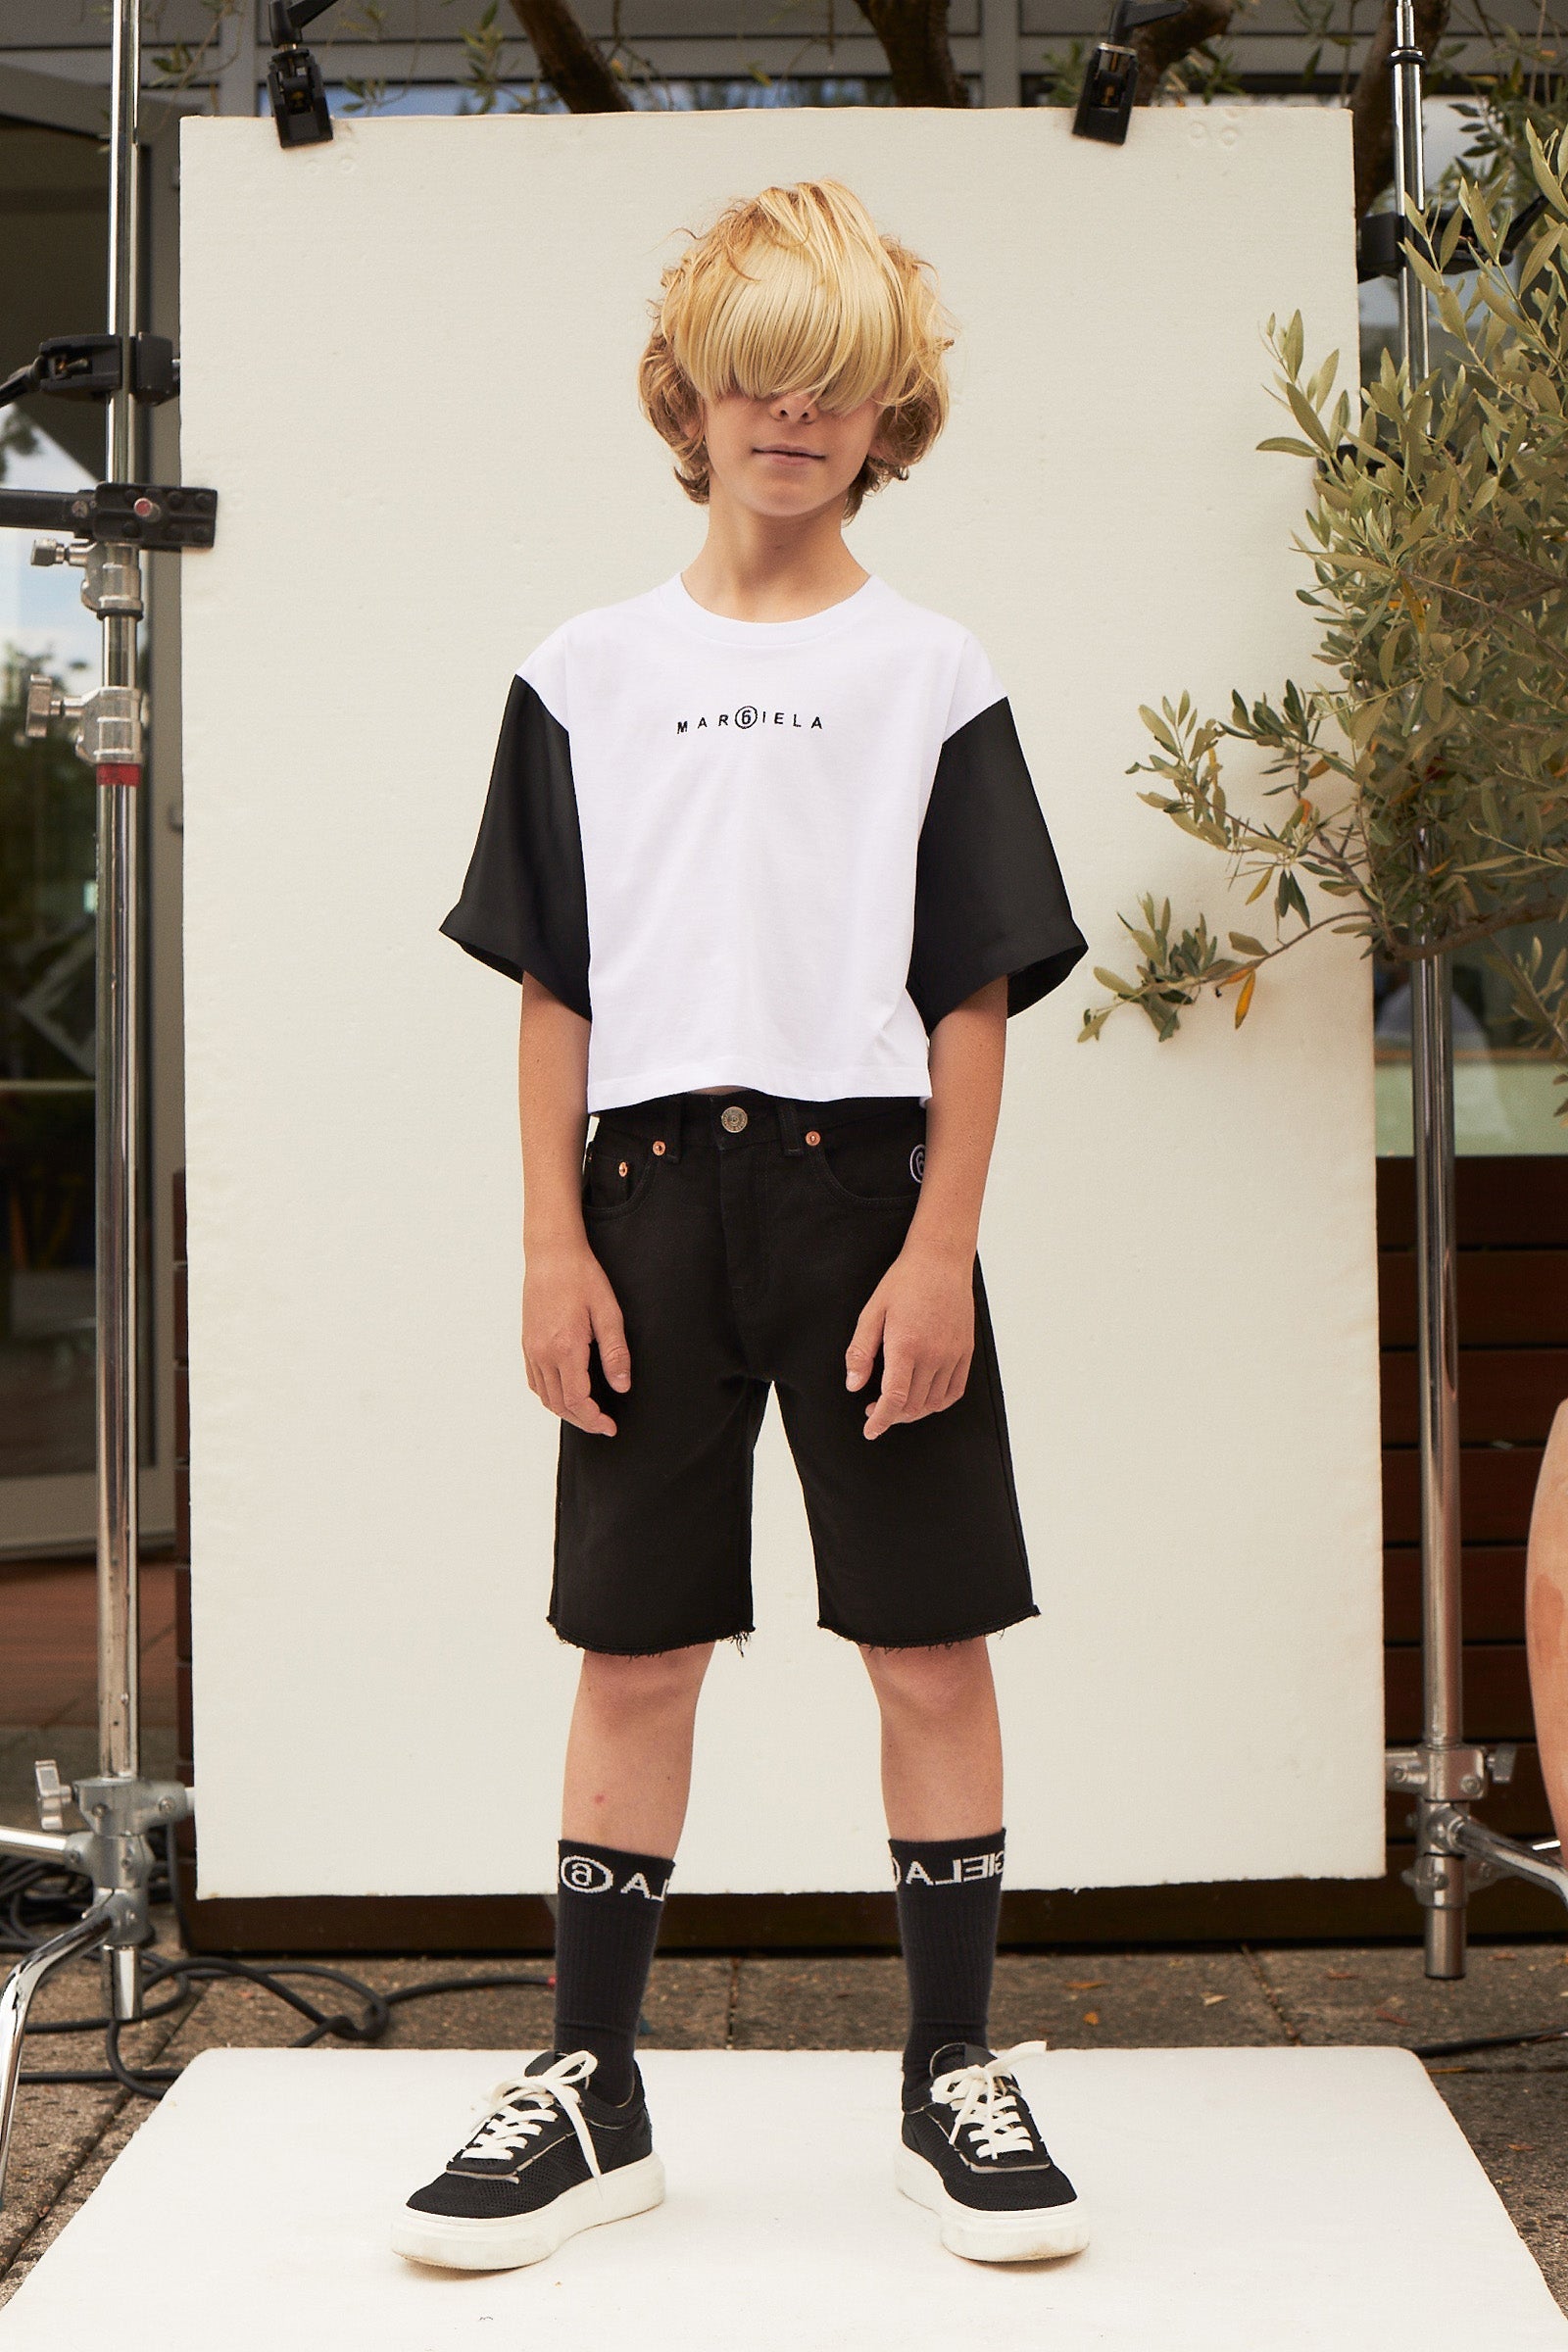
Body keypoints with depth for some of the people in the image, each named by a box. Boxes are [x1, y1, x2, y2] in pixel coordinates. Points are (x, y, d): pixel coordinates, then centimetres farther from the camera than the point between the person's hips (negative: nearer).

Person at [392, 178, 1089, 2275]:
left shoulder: (932, 675, 5)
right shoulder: (585, 675, 9)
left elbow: (975, 999, 1)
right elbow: (554, 994, 7)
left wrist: (940, 1247, -7)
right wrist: (554, 1246, 0)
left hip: (870, 1184, -1)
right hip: (654, 1184, 1)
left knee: (932, 1643, 2)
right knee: (636, 1650, 6)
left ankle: (957, 2079, 16)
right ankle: (592, 2090, 18)